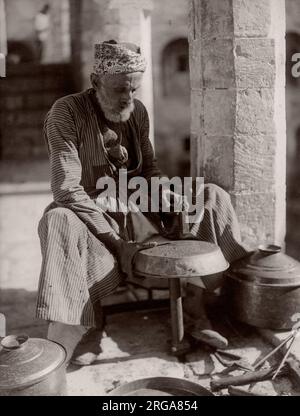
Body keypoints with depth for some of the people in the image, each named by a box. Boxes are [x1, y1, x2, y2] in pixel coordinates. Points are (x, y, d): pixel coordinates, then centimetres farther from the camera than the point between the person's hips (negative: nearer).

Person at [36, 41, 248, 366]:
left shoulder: (138, 111, 2)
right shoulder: (67, 112, -16)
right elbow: (67, 190, -23)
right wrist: (118, 244, -27)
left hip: (137, 209, 6)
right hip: (91, 214, -5)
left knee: (213, 196, -6)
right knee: (58, 221, -40)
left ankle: (196, 306, -11)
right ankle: (88, 325, -23)